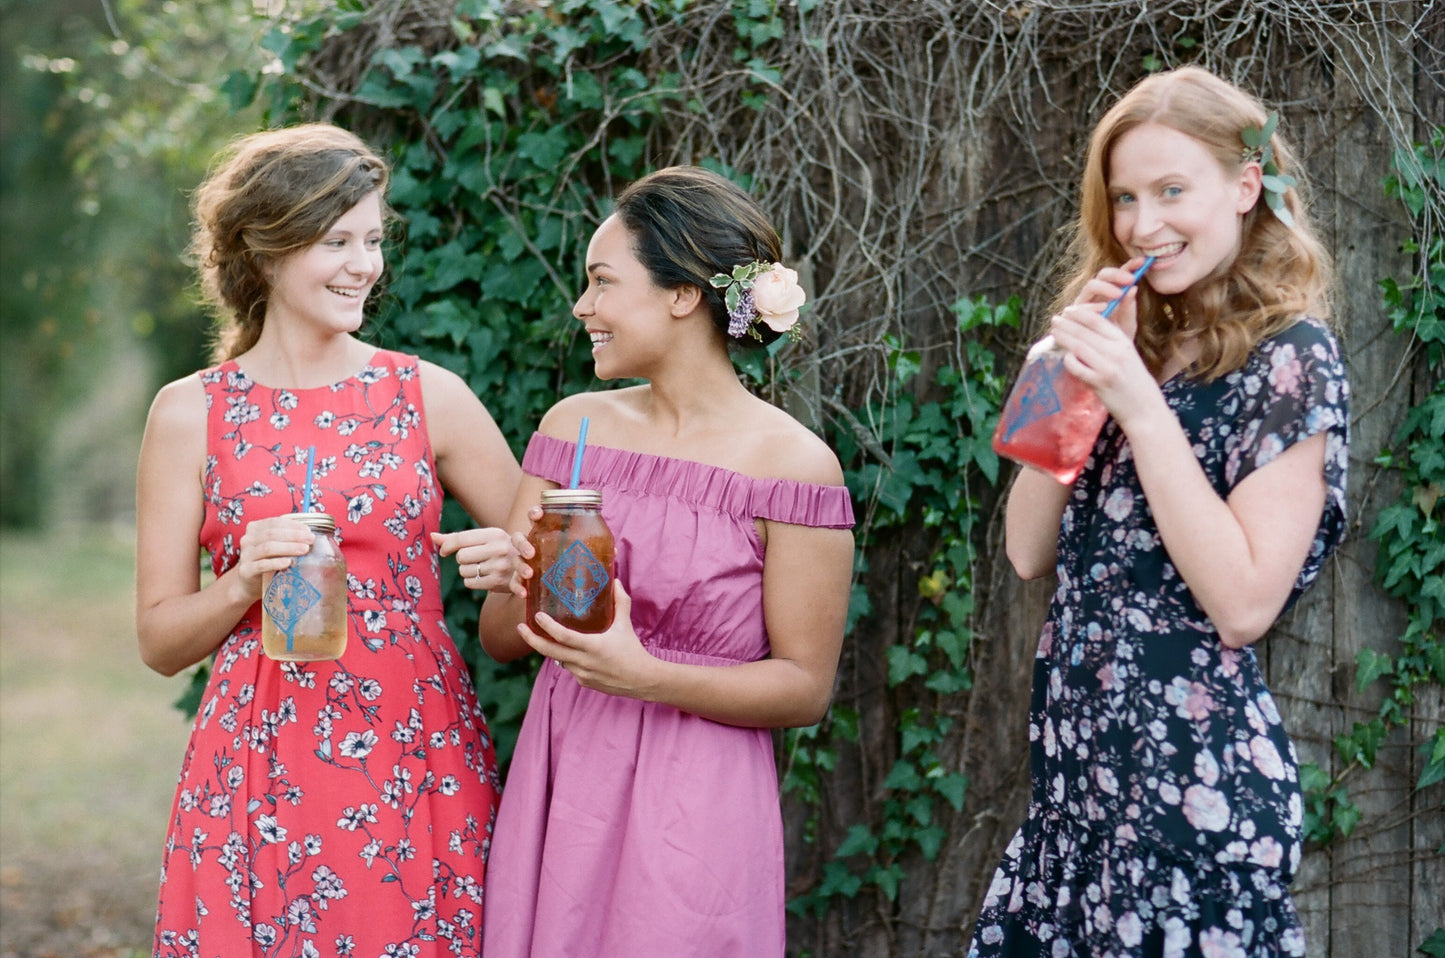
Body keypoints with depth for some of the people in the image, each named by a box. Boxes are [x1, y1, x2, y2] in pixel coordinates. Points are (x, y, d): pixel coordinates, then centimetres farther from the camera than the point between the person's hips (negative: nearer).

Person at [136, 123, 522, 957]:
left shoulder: (430, 396, 3)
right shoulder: (191, 414, 1)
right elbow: (161, 643, 4)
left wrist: (510, 559, -12)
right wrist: (243, 583, -15)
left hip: (419, 760, 1)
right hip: (261, 776, -1)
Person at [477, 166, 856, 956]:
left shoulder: (791, 462, -9)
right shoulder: (575, 426, 5)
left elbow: (805, 688, -8)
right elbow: (499, 638, 7)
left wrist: (643, 674, -19)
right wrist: (522, 591, -15)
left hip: (692, 809, -4)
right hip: (559, 795, 4)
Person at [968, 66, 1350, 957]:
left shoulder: (1290, 357, -8)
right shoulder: (1138, 342, 13)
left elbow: (1244, 604, -17)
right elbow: (1030, 552, 6)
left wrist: (1140, 405, -19)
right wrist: (1073, 373, -3)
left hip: (1196, 774, -7)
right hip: (1081, 757, 7)